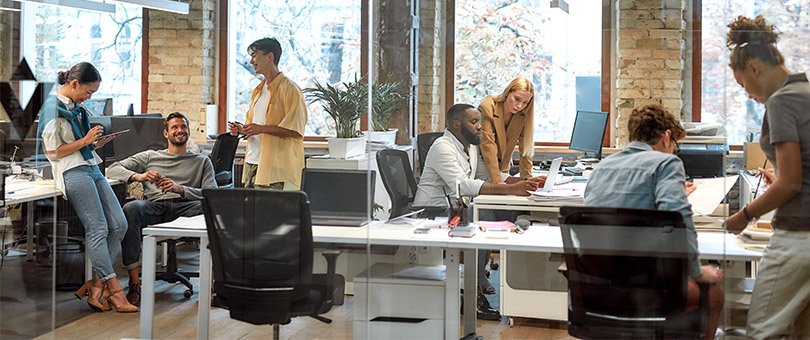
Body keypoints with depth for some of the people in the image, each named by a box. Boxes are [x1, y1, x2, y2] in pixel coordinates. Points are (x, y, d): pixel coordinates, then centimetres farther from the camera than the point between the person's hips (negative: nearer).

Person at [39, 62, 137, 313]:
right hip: (72, 173, -9)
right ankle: (113, 290, -14)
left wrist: (95, 144, 11)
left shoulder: (76, 107, 20)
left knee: (119, 224, -4)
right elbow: (53, 152, -10)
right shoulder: (52, 108, -7)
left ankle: (96, 286, -1)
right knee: (98, 229, -15)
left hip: (91, 169, 9)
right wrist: (84, 142, -10)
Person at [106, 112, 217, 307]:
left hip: (184, 207, 0)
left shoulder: (202, 161, 26)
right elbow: (113, 169, 16)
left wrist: (180, 189, -9)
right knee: (130, 208, -36)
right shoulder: (150, 156, 28)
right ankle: (134, 283, -34)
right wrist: (139, 176, -5)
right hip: (154, 206, 1)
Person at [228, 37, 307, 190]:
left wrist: (261, 128, -20)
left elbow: (296, 130, -16)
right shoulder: (258, 91, 20)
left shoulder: (289, 89, -8)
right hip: (252, 162, 8)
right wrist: (241, 130, 7)